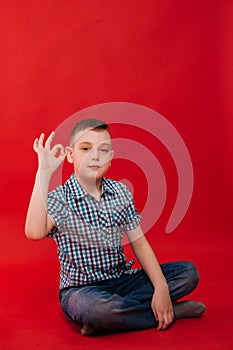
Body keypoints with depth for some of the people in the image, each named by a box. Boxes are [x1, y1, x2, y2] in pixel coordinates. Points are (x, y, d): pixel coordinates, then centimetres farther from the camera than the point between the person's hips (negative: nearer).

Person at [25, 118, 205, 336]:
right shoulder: (60, 199, -12)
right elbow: (34, 232, -34)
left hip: (122, 279, 6)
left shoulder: (121, 192, 2)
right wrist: (44, 172, -32)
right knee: (97, 308, -40)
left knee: (188, 272, -6)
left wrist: (161, 288, -10)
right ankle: (173, 312, -14)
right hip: (81, 288, -5)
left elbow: (139, 242, 3)